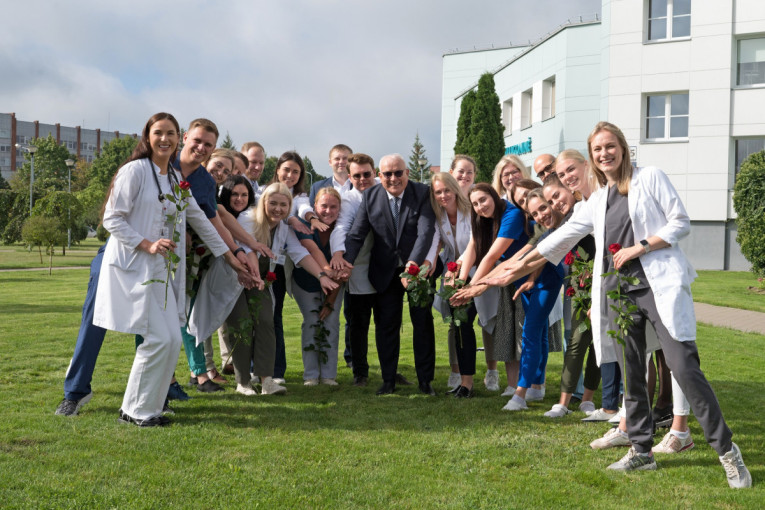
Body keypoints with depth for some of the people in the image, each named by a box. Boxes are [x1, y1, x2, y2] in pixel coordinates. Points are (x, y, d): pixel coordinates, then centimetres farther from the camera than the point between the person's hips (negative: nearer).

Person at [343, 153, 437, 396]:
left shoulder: (423, 193, -12)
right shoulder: (370, 197, -3)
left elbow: (426, 232, -21)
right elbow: (356, 234, -5)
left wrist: (413, 263, -34)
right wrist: (345, 262, -20)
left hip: (418, 267, -2)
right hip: (385, 271, 2)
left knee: (423, 323, 6)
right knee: (385, 324, 7)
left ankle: (425, 380, 18)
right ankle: (388, 380, 19)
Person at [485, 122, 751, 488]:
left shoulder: (650, 177, 2)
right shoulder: (597, 201, 17)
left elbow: (681, 222, -1)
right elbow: (563, 236, 20)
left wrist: (638, 248, -11)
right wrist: (522, 264, 19)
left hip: (659, 283, -5)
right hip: (620, 290, 6)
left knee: (684, 367, -13)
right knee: (632, 374, 9)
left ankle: (726, 450, -2)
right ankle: (641, 450, 20)